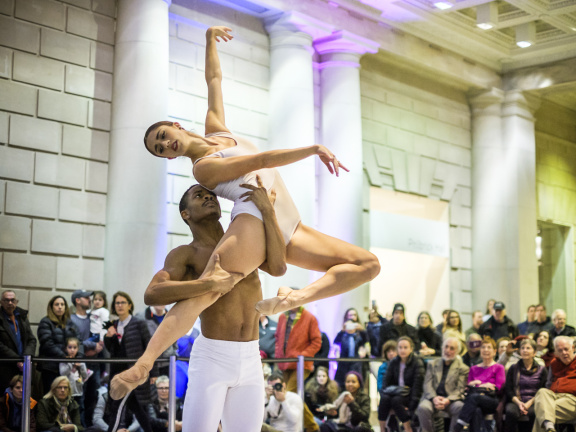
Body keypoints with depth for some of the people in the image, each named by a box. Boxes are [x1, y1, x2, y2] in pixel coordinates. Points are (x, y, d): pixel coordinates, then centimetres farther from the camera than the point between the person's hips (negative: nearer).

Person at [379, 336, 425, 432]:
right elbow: (387, 382, 6)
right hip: (396, 391, 4)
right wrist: (383, 393, -15)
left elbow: (417, 385, -14)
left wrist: (411, 408, -23)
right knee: (384, 398, -27)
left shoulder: (417, 362, -8)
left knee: (396, 400, -33)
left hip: (410, 394, -4)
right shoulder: (394, 362, 7)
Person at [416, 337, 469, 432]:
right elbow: (427, 384, 9)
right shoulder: (432, 364, 20)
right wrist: (434, 398, -12)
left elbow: (460, 390, 2)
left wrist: (448, 400, -17)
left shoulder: (463, 368, 13)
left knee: (460, 408, -35)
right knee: (423, 408, -32)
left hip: (451, 400, -1)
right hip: (433, 397, 1)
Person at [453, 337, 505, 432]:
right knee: (476, 411, -37)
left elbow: (498, 387, 4)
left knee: (474, 397, -37)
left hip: (492, 401, -3)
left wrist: (479, 385, 1)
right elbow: (468, 387, 20)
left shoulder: (498, 368, 16)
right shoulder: (473, 369, 27)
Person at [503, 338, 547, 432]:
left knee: (535, 412, -37)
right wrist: (518, 402, -9)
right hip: (515, 401, 1)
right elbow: (508, 389, 9)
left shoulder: (542, 369, 13)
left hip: (533, 402, -1)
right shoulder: (514, 368, 16)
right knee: (511, 412, -35)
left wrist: (529, 403, -11)